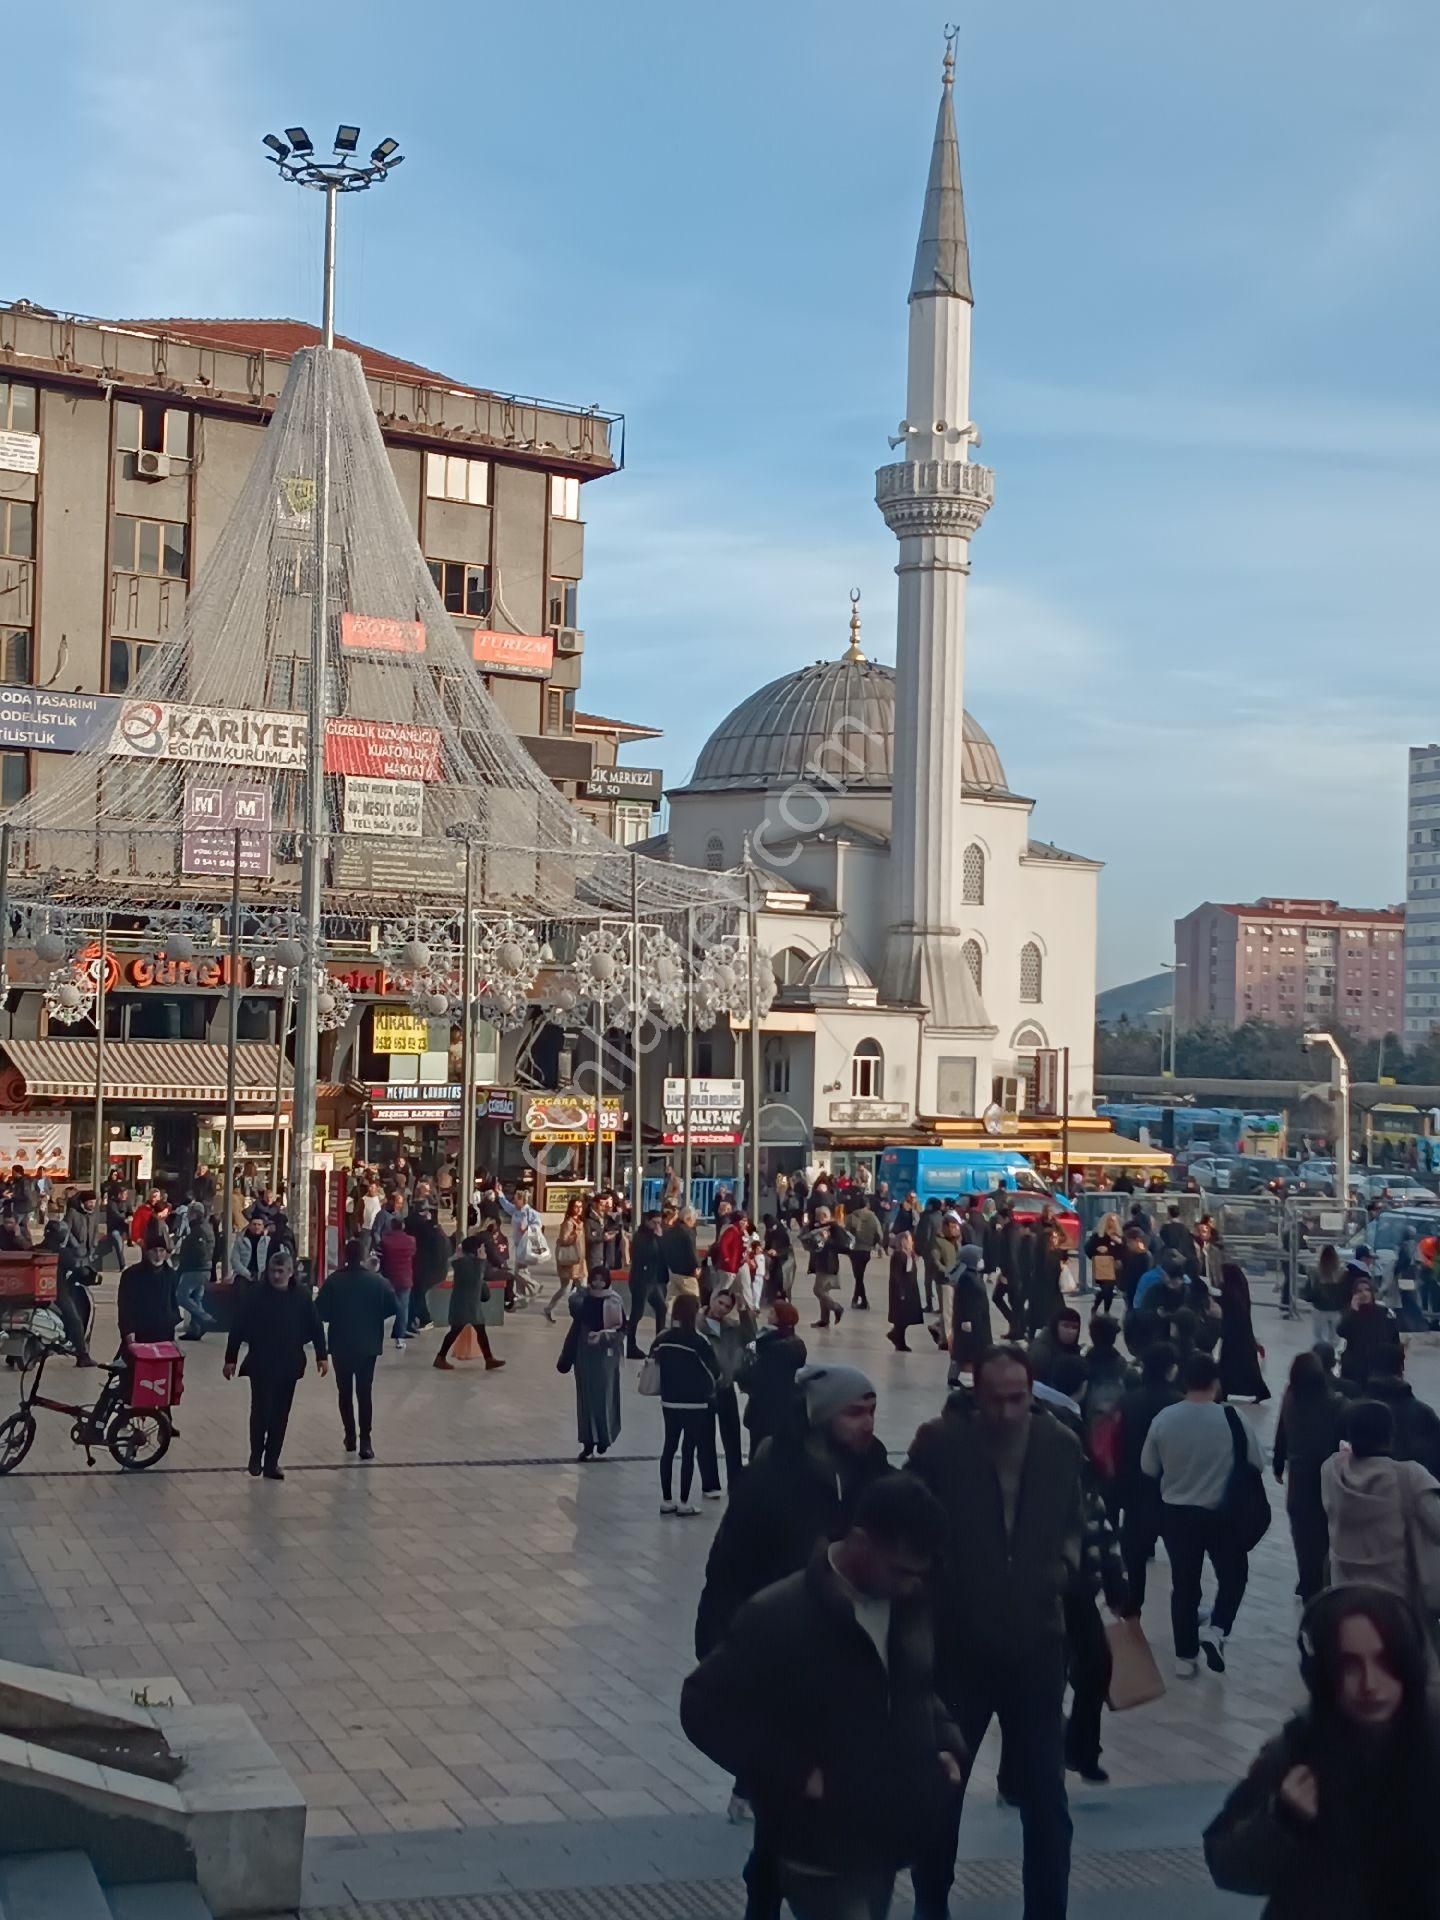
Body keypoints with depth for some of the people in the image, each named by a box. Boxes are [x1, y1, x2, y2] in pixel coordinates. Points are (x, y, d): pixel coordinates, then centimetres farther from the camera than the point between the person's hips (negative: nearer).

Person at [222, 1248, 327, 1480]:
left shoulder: (301, 1298, 1)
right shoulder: (256, 1296, -5)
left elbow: (315, 1328, 7)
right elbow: (238, 1328, -3)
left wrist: (321, 1356, 4)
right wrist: (230, 1359, -4)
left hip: (289, 1365, 3)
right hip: (260, 1365, -3)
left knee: (280, 1416, 6)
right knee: (261, 1411, -8)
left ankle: (271, 1463, 14)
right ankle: (256, 1459, 9)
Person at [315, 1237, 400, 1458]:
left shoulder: (334, 1281, -10)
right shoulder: (377, 1281, -8)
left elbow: (320, 1312, -11)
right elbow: (394, 1308, -6)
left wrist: (338, 1317, 8)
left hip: (341, 1346, 0)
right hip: (368, 1346, 0)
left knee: (345, 1392, 15)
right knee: (365, 1392, 2)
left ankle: (349, 1436, 20)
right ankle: (365, 1441, -6)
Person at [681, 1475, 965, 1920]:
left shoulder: (908, 1603, 2)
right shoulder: (778, 1617, -19)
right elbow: (704, 1708, -15)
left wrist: (946, 1744, 1)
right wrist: (795, 1773, -20)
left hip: (884, 1839, 7)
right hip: (820, 1847, -7)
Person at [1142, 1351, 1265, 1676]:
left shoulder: (1164, 1419, -10)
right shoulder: (1233, 1419, -15)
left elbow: (1148, 1468, 2)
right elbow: (1255, 1465, -4)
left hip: (1175, 1513, 2)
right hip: (1223, 1514, -2)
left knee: (1184, 1583, 14)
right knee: (1233, 1573, 20)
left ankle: (1185, 1656, 19)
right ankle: (1216, 1630, 1)